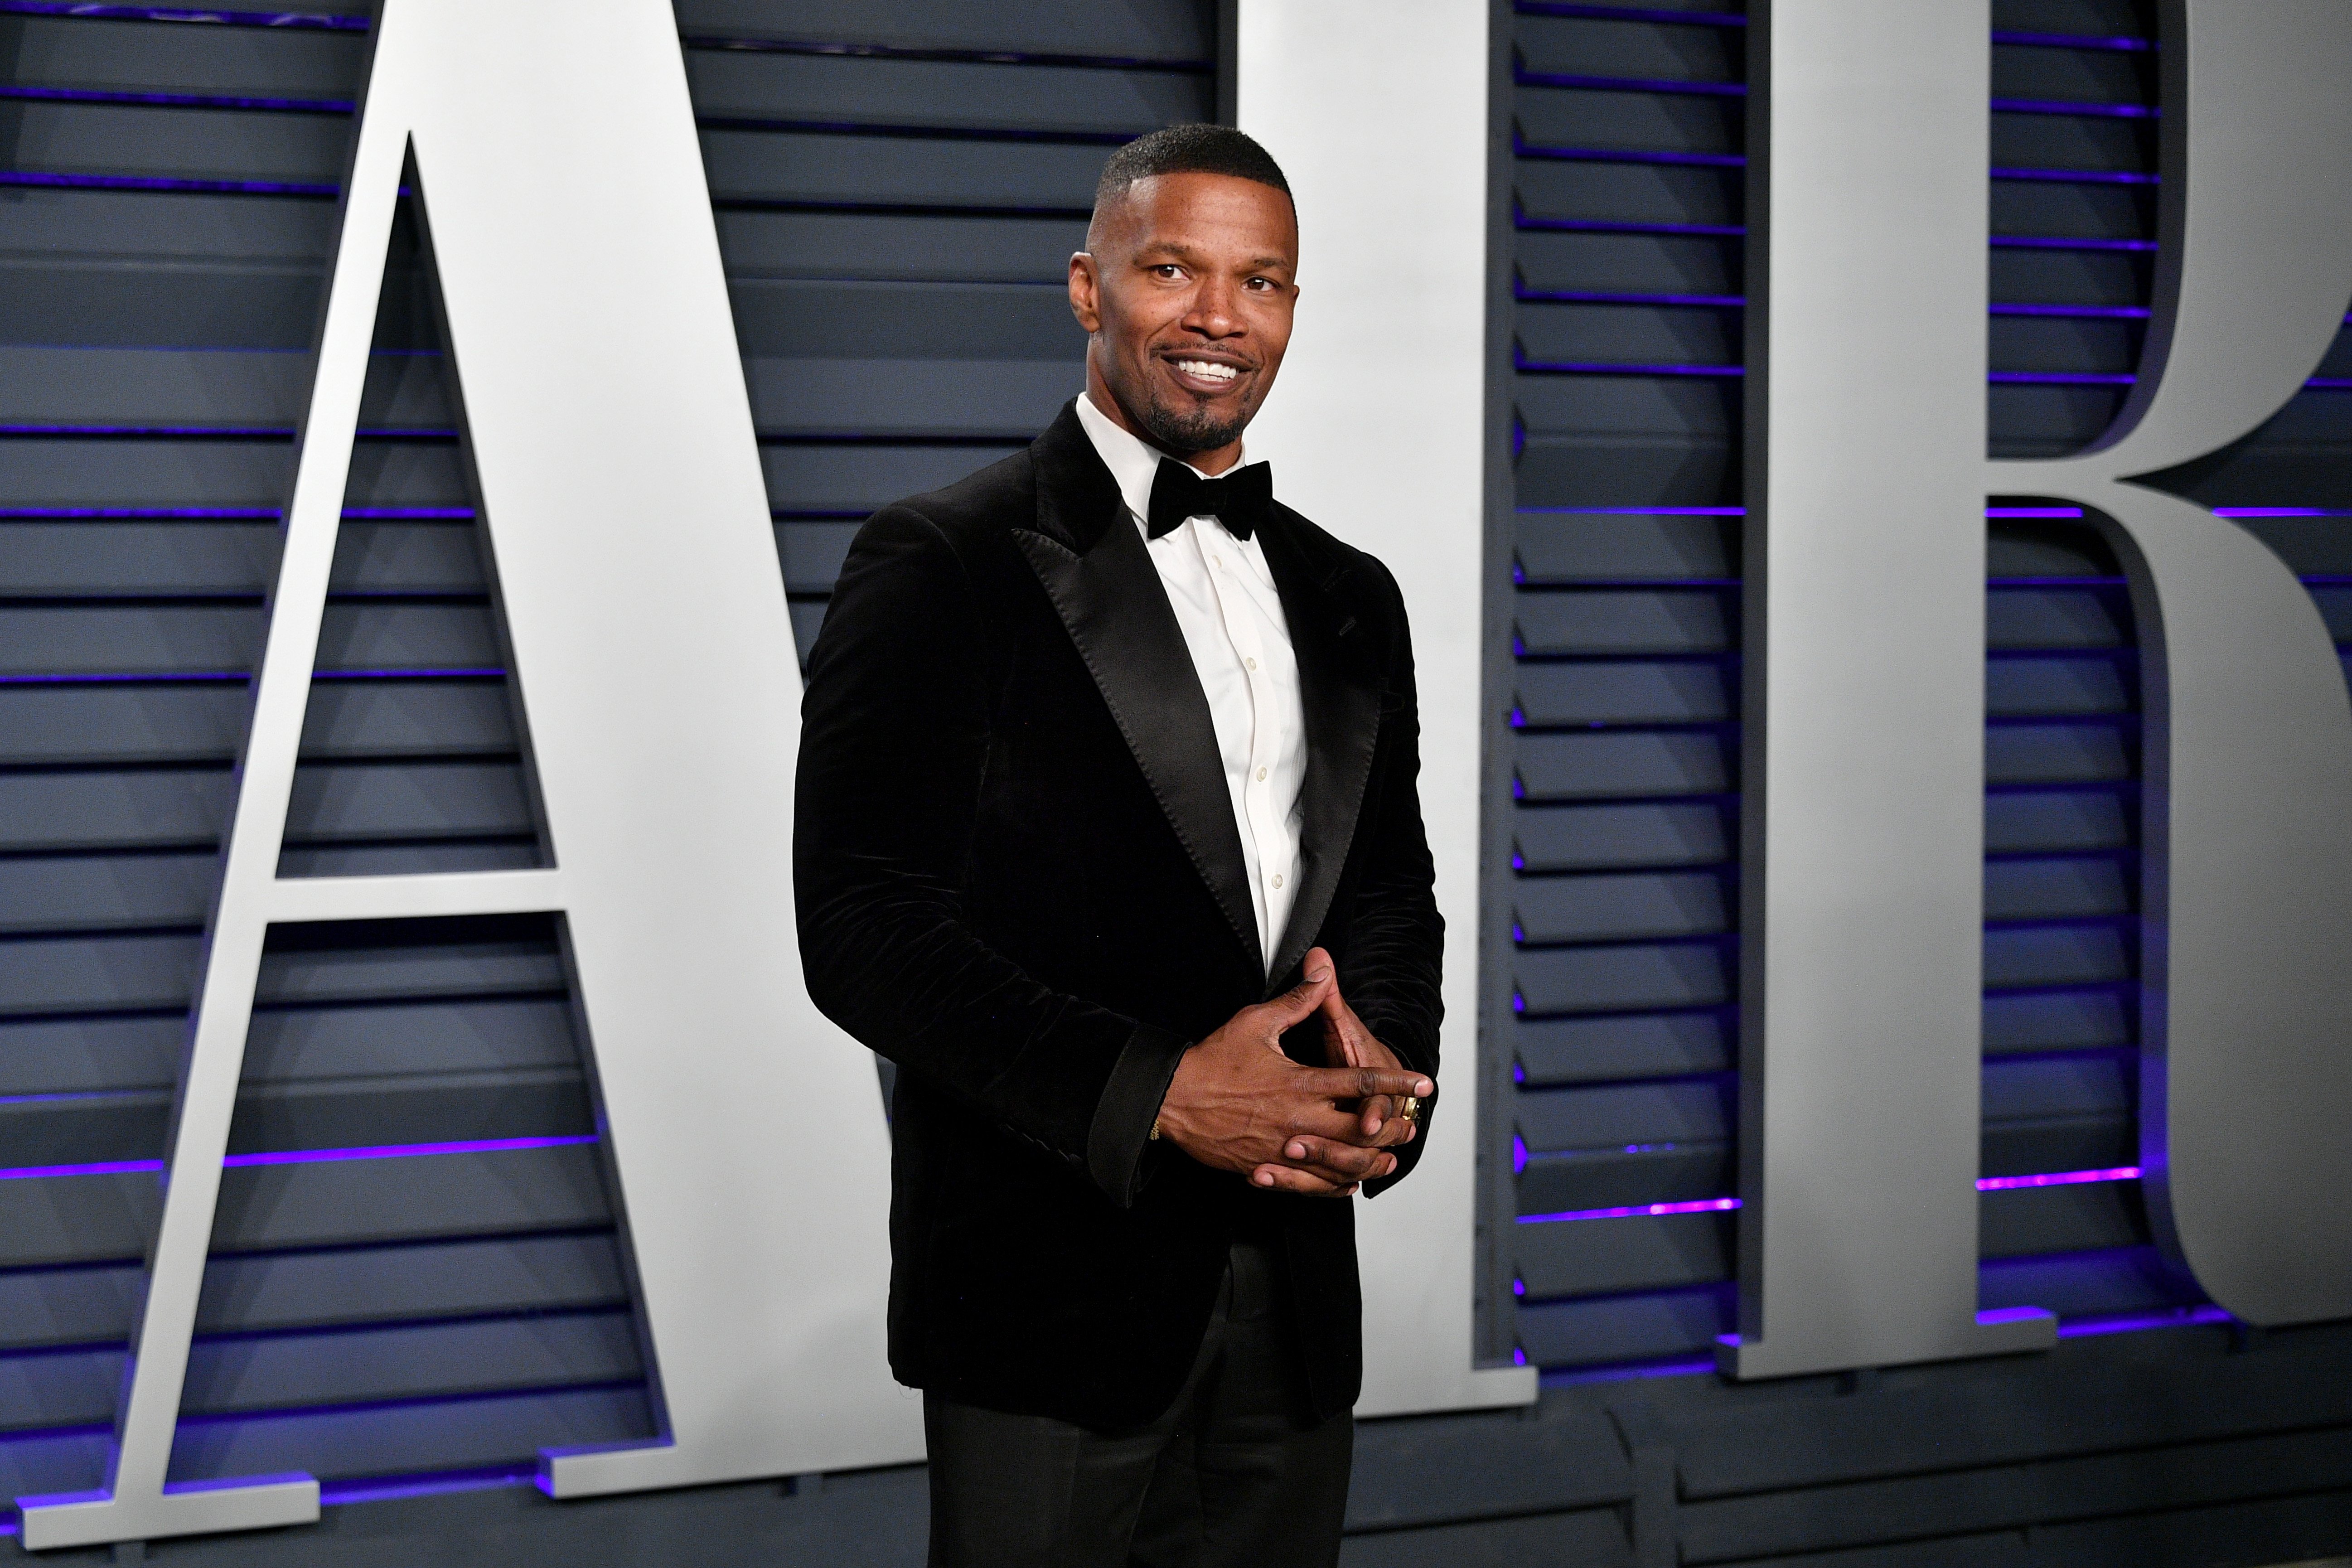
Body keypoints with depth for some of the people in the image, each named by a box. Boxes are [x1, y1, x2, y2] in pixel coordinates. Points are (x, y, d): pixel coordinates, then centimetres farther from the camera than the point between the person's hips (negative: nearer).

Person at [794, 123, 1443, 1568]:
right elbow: (860, 923, -12)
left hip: (1295, 1308, 5)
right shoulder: (943, 564, -5)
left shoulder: (1350, 598, 14)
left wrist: (1385, 1070, -6)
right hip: (1049, 1293, -5)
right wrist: (1151, 1093, -20)